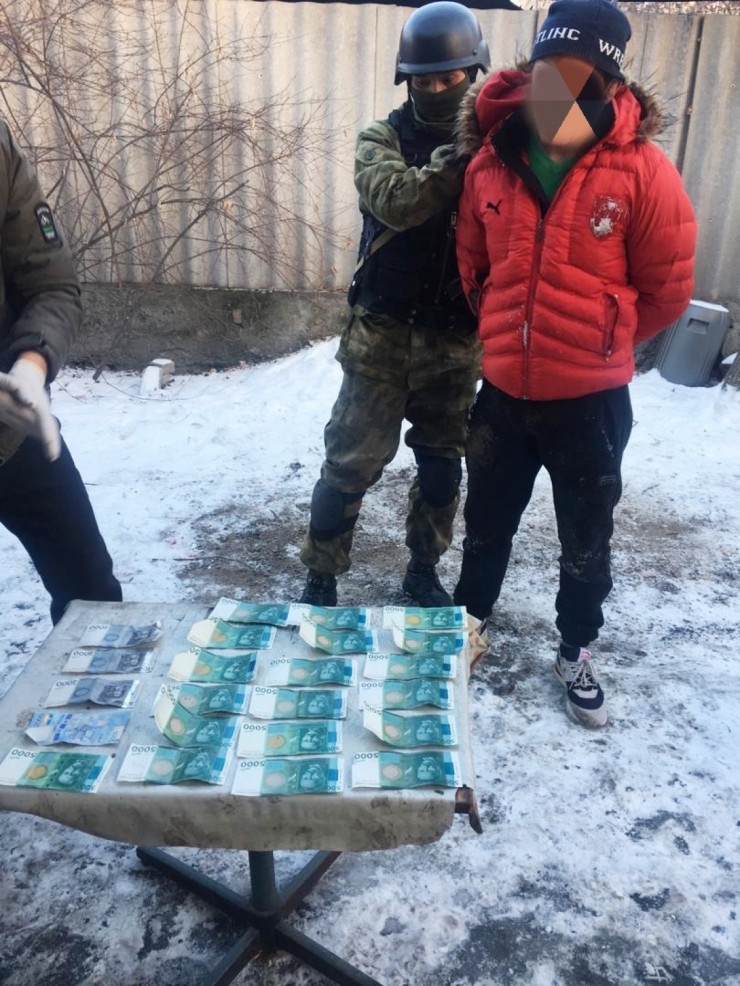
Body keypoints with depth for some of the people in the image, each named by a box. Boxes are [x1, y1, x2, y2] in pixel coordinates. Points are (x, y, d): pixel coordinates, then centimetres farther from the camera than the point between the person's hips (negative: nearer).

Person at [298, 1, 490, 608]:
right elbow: (394, 201, -22)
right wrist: (460, 159, -29)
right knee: (350, 464, 0)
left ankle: (424, 570, 33)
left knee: (442, 467, 13)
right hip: (383, 335, -1)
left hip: (456, 341, 2)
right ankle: (322, 578, 17)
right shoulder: (383, 139, 1)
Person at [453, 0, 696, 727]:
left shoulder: (640, 169, -13)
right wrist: (505, 334, 12)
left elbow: (667, 290, -4)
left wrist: (594, 340, 6)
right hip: (503, 392, 3)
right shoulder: (490, 160, -3)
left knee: (585, 544, 14)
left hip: (591, 401, -2)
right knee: (485, 526, 19)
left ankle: (575, 653, 37)